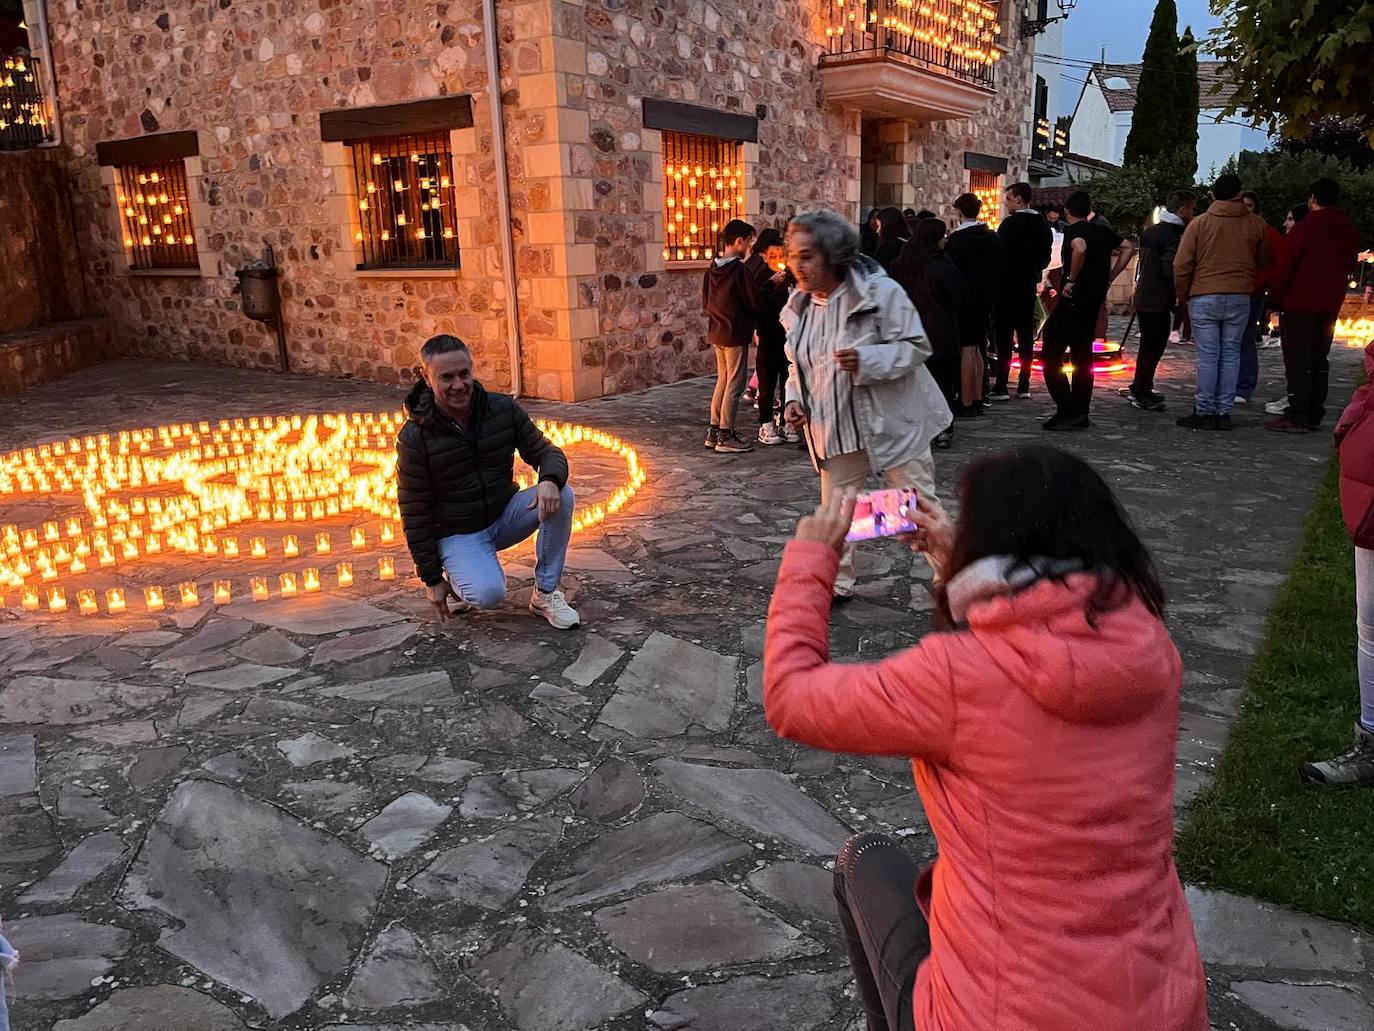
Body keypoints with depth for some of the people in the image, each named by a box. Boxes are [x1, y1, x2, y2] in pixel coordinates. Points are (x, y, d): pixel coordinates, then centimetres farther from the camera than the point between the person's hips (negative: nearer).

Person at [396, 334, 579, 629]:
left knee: (561, 495, -23)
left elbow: (546, 451, -4)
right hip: (458, 533, -4)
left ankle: (545, 594, -10)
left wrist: (550, 480, -31)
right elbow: (414, 514, -11)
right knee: (488, 594, -32)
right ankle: (457, 578, 7)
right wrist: (431, 579, -9)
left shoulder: (503, 409, -7)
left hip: (505, 515, 4)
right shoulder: (414, 437, -16)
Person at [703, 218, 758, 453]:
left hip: (716, 333, 8)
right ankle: (726, 437, 2)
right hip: (736, 334, -8)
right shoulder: (739, 269, -17)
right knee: (734, 385, -1)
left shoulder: (713, 269, 6)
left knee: (722, 381, 16)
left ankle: (714, 432, 19)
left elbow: (705, 303, 11)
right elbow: (754, 301, -14)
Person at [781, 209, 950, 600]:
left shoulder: (880, 291, -17)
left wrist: (866, 361, -31)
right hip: (835, 427, 6)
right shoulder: (801, 305, 3)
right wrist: (794, 398, -3)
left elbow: (917, 347, -15)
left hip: (890, 422, -5)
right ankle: (836, 583, 28)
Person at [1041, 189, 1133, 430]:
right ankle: (1081, 414, 17)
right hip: (1095, 299, 8)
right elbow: (1128, 248, 21)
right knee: (1082, 356, 15)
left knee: (1050, 355, -5)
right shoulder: (1102, 230, 12)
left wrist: (1071, 279, -21)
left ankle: (1067, 411, -12)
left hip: (1074, 299, -8)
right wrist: (1108, 278, 16)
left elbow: (1080, 248, -33)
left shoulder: (1074, 230, -11)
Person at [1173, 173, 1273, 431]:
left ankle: (1204, 413, 1)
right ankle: (1224, 412, 9)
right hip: (1240, 298, 2)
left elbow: (1182, 265, -4)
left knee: (1208, 356, 0)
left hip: (1204, 298, -2)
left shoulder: (1199, 223, -3)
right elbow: (1265, 261, 15)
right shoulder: (1256, 224, 3)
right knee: (1230, 355, 8)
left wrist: (1183, 295, 8)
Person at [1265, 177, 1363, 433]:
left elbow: (1286, 266, -13)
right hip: (1330, 305, 7)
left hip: (1299, 303, -7)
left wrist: (1276, 297, -5)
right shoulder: (1349, 230, 10)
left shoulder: (1307, 226, -11)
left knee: (1297, 361, -6)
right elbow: (1349, 265, 14)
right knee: (1319, 360, 11)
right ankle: (1314, 416, 13)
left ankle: (1296, 417, -9)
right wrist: (1333, 293, 18)